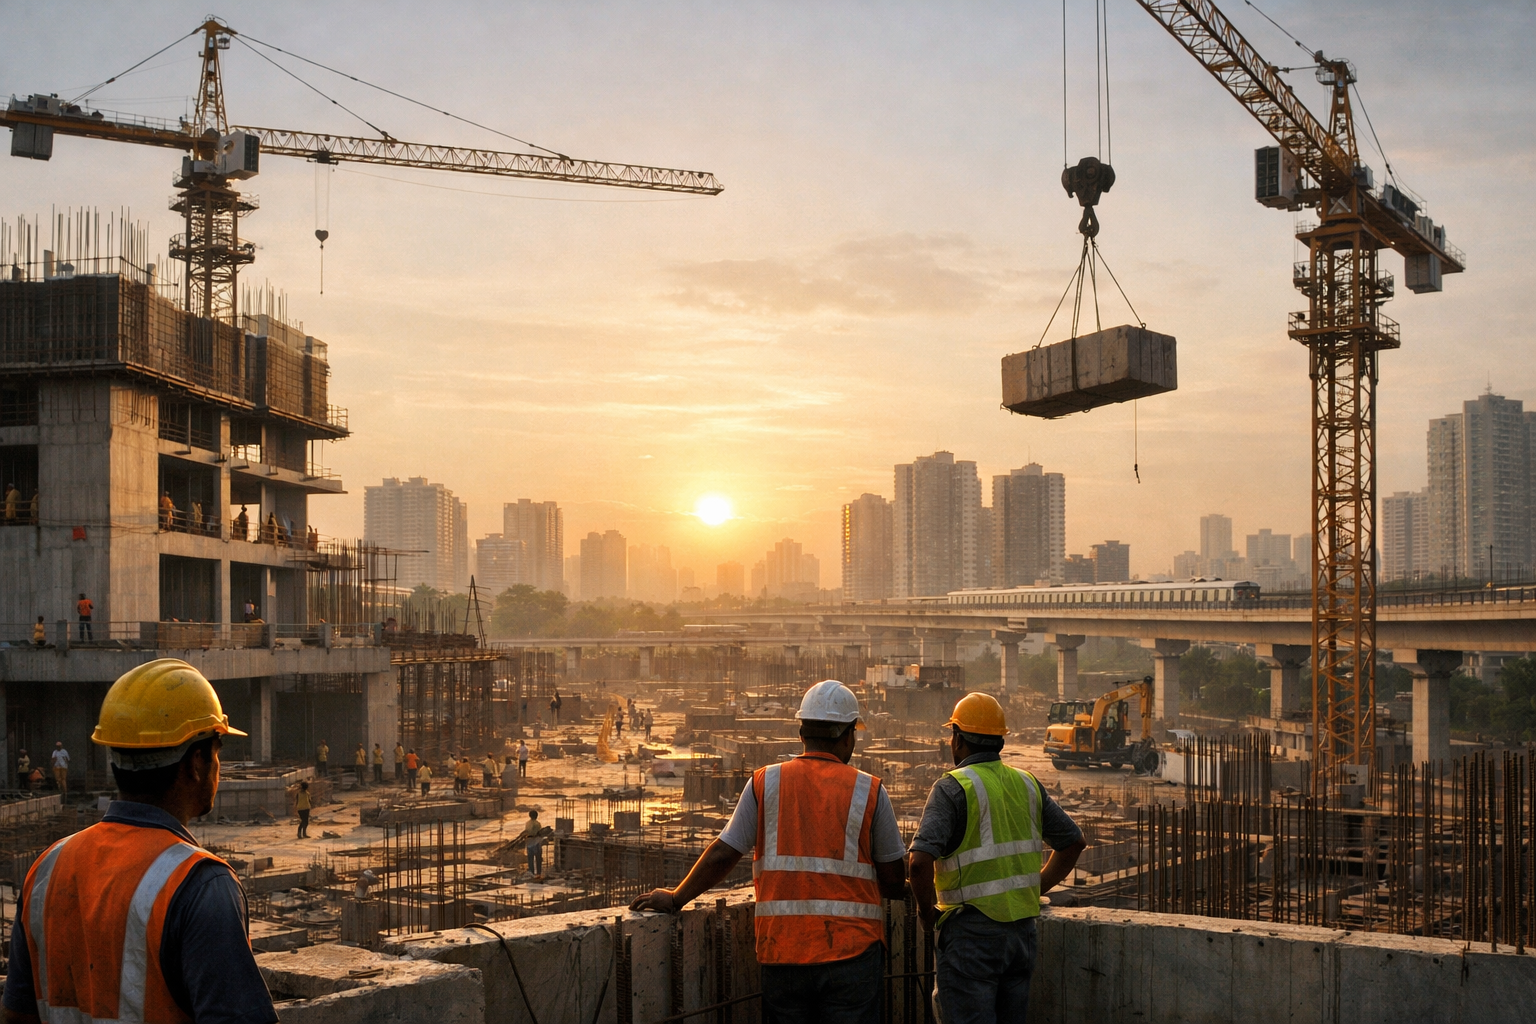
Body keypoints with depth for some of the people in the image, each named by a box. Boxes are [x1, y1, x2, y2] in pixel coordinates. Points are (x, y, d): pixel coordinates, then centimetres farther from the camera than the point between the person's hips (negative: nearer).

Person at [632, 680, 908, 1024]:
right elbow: (894, 883, 2)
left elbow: (723, 854, 2)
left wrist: (677, 898, 16)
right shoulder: (869, 790, -2)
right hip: (852, 947, -2)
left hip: (782, 948, 2)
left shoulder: (765, 782, 2)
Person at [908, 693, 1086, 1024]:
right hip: (1022, 927, 7)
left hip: (971, 931, -6)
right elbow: (1072, 841, 17)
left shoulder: (953, 788, -12)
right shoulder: (1027, 784, 9)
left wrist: (927, 910, -7)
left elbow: (921, 860, -23)